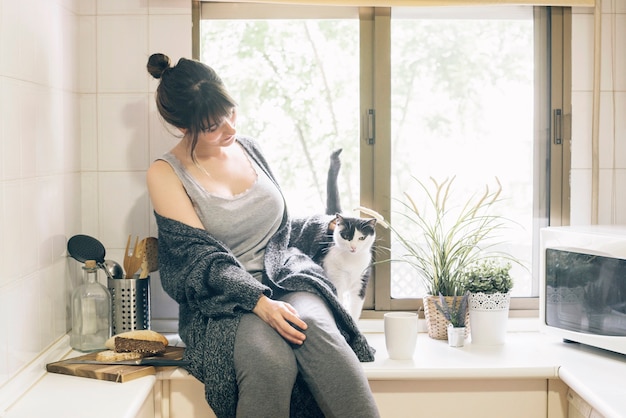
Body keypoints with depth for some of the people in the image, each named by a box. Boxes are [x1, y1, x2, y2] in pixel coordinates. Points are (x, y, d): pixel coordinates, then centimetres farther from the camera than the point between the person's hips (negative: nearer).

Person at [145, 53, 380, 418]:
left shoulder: (248, 148, 13)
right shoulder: (166, 175, -1)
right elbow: (203, 258, -11)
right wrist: (260, 303, -25)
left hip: (287, 278, 4)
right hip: (224, 301, -3)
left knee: (315, 327, -34)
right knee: (270, 359, -37)